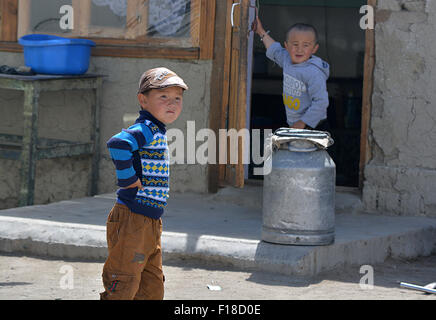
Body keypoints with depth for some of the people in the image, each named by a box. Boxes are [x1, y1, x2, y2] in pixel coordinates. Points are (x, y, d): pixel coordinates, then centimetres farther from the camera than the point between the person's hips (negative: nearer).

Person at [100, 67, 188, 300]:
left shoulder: (157, 131, 15)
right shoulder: (147, 129, -16)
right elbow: (118, 143, -35)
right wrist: (129, 179, -26)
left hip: (150, 224, 10)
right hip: (131, 221, -10)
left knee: (152, 290, 16)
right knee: (123, 288, -6)